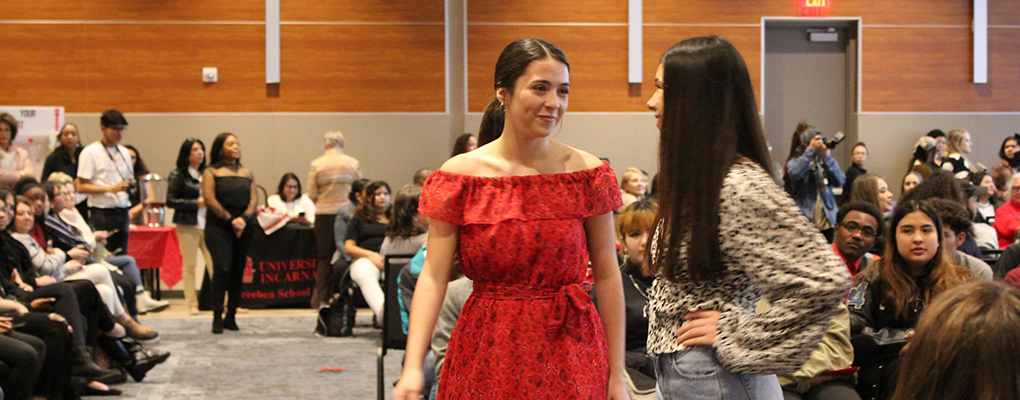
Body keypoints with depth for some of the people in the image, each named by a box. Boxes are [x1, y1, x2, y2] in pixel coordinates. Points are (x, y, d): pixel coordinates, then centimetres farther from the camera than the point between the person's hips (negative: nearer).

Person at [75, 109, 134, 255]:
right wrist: (111, 188, -18)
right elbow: (81, 187, -9)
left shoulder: (124, 152, 17)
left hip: (122, 212, 6)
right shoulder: (90, 152, -3)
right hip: (102, 212, -6)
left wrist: (131, 186, 1)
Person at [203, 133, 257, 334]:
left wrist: (243, 219, -12)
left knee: (238, 271, 2)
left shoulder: (247, 174, 16)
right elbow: (209, 199, -7)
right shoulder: (211, 172, 3)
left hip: (243, 227, 4)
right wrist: (230, 220, -13)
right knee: (222, 268, -16)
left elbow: (254, 199, 6)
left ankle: (231, 316, 9)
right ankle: (217, 317, -12)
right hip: (218, 226, -4)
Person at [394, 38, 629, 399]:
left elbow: (607, 274, 0)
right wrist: (413, 367, -16)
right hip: (486, 356, 0)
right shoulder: (460, 175, -4)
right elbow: (434, 275, -7)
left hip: (569, 351, 1)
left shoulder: (588, 173, -1)